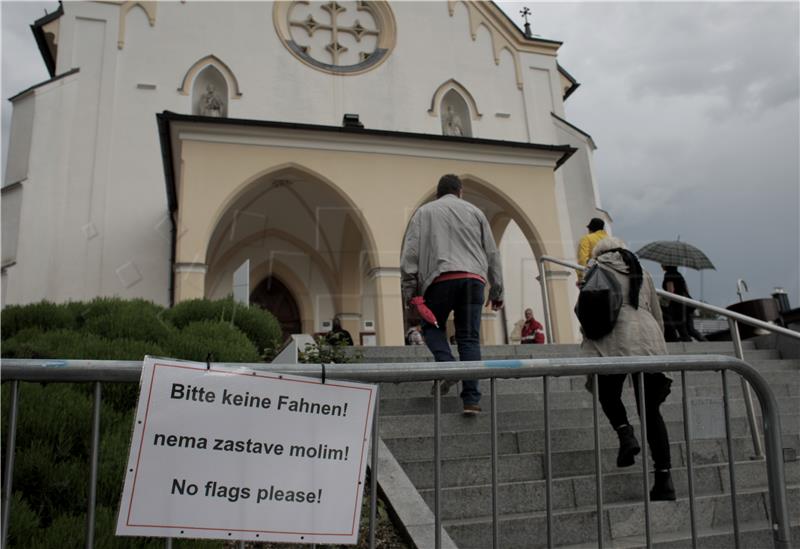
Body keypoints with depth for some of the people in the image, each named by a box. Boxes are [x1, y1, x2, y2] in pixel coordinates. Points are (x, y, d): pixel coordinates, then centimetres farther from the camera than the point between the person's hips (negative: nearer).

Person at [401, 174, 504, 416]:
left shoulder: (424, 212, 16)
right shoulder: (474, 212, 22)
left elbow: (410, 253, 6)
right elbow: (492, 253, 19)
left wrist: (408, 291, 5)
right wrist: (497, 291, 21)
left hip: (441, 278, -2)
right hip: (474, 278, 2)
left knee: (431, 326, 17)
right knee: (469, 337, 3)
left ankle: (447, 366, -9)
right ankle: (471, 399, -1)